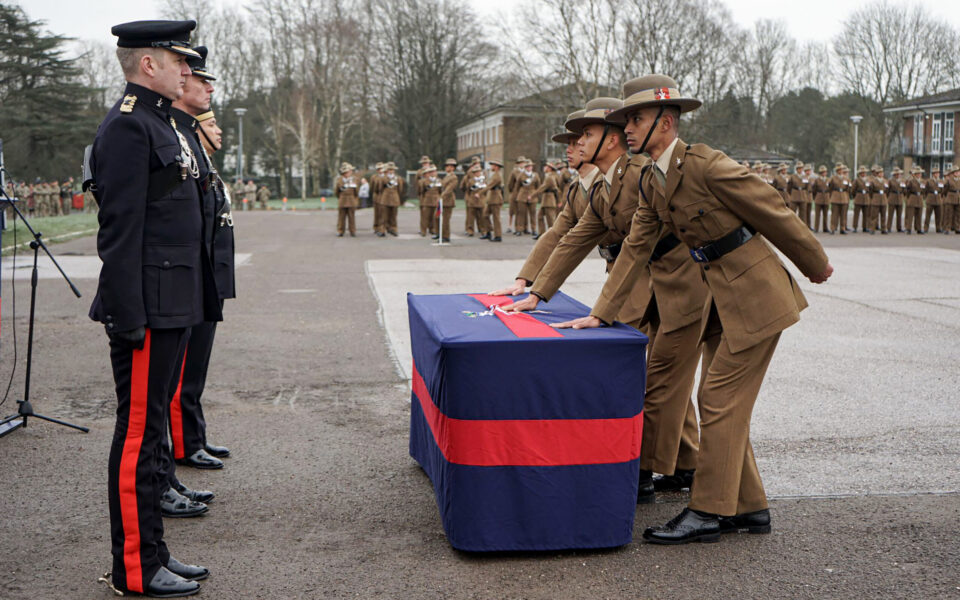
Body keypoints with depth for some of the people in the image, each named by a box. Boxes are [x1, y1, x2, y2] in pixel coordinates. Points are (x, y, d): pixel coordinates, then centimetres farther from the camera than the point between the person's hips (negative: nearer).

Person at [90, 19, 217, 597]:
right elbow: (121, 229, -19)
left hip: (175, 306, 10)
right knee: (138, 434, -2)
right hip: (150, 309, -10)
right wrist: (130, 319, -22)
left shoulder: (162, 123, 17)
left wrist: (198, 301, 20)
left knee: (152, 428, 15)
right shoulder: (127, 126, -14)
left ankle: (154, 553, 25)